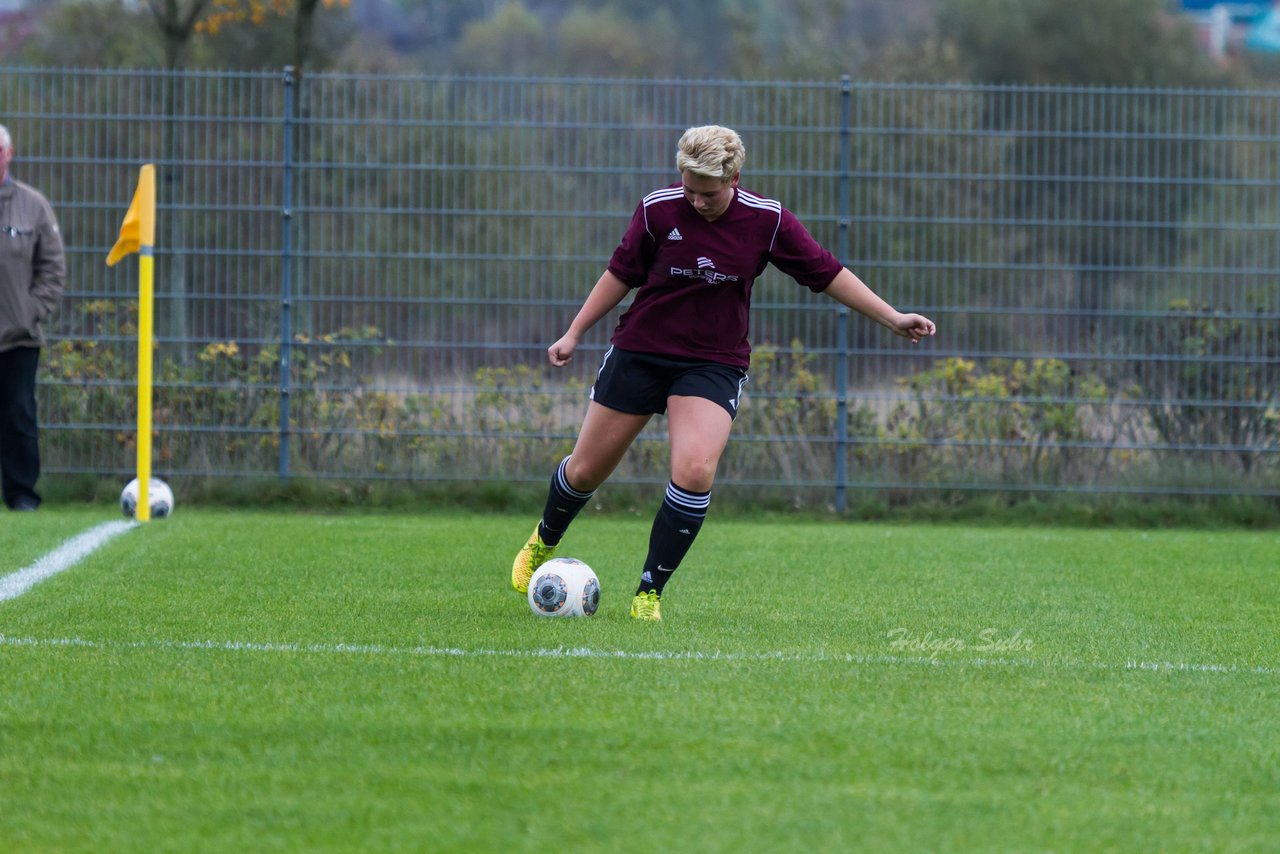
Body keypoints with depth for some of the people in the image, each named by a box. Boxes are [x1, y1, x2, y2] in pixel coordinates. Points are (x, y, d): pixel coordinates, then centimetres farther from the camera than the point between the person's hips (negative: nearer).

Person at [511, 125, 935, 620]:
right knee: (586, 470, 8)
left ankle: (650, 593, -10)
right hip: (638, 352, 1)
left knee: (695, 471, -23)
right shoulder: (657, 210, -10)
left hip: (713, 365, -1)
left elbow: (827, 274, 0)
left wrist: (893, 319, -3)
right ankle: (544, 542, 41)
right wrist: (574, 333, 5)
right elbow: (621, 274, 4)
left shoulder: (766, 221, -9)